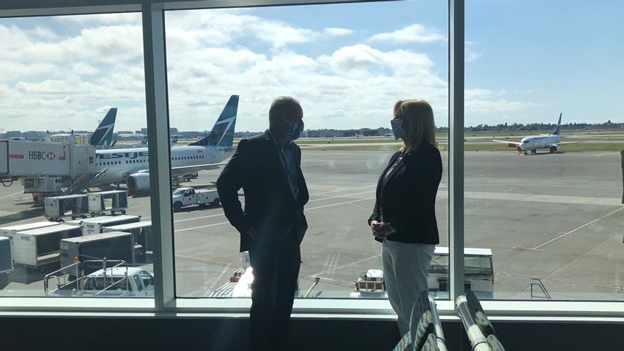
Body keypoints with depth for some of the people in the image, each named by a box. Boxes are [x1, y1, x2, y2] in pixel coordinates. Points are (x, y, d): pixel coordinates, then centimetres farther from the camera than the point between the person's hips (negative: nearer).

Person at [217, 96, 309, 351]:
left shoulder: (294, 150, 11)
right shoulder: (252, 148, -11)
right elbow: (225, 185, -15)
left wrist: (298, 220, 8)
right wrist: (245, 225, -14)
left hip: (291, 239, 7)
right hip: (264, 240, -7)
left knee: (284, 301, 13)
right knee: (264, 301, 1)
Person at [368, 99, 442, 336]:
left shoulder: (429, 155, -11)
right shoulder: (399, 156, 15)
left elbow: (419, 200, -19)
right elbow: (383, 193, 14)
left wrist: (391, 225, -19)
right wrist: (375, 220, -2)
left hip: (413, 240, -9)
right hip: (389, 239, 9)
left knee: (412, 307, -2)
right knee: (397, 302, 18)